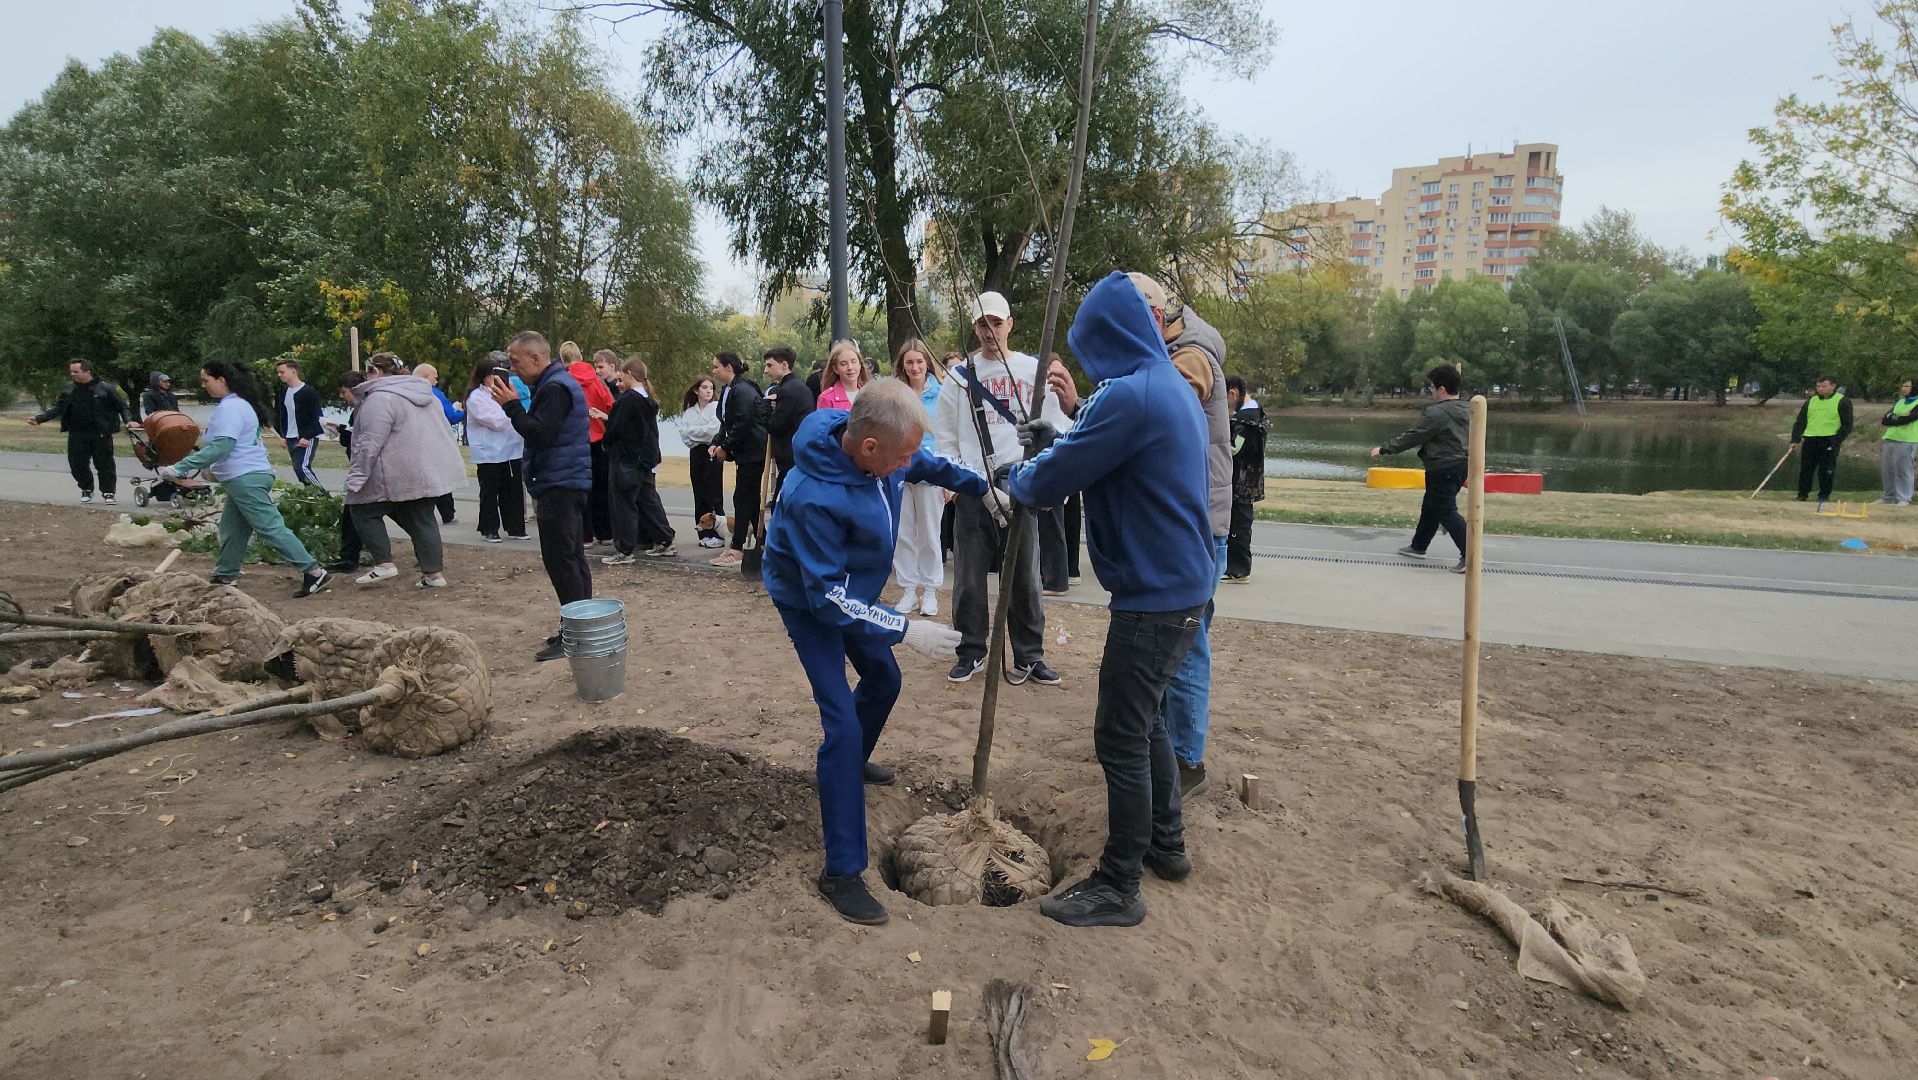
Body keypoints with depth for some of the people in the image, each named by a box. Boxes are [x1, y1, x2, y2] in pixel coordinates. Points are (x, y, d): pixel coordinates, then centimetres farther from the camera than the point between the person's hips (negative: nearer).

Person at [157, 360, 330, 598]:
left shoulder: (231, 407, -15)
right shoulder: (237, 404, 18)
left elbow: (221, 446, -25)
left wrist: (180, 468, -25)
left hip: (246, 479, -10)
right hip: (243, 478, 10)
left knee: (271, 528, -10)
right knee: (231, 531, 15)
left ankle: (314, 572, -12)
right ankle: (224, 578, 24)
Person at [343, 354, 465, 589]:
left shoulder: (380, 398, -13)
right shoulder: (426, 393, 14)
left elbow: (370, 444, -19)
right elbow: (444, 431, 19)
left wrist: (355, 479, -16)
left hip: (402, 475, -8)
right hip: (435, 471, 8)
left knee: (363, 511, 9)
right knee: (422, 517, 13)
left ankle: (384, 563, 2)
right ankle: (434, 572, 10)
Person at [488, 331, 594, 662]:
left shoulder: (554, 389, -14)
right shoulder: (559, 382, 19)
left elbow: (539, 434, -23)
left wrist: (511, 405, -16)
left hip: (560, 486, -11)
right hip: (569, 484, 11)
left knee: (560, 560, -9)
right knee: (572, 558, 13)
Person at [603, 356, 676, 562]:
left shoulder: (627, 399, -16)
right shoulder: (648, 400, 9)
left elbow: (613, 429, -14)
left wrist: (608, 444, 7)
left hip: (626, 460, -8)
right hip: (646, 458, 8)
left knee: (624, 505, -1)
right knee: (649, 500, 14)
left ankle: (625, 551, 4)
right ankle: (664, 542, 18)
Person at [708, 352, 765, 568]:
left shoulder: (742, 391, -16)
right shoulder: (728, 390, 14)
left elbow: (742, 424, -22)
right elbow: (727, 423, 17)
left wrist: (725, 447, -14)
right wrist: (717, 444, 2)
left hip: (753, 452, -10)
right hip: (746, 452, 10)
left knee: (743, 499, -7)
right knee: (751, 498, 11)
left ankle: (736, 550, -3)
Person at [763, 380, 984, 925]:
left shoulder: (873, 438, -20)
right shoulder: (815, 497, -41)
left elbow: (929, 464, 5)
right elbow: (827, 597, -35)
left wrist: (982, 487, 0)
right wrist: (906, 629, -36)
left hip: (852, 588, 8)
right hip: (810, 602, -8)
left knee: (883, 679, 23)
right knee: (842, 722, -14)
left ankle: (853, 762, 54)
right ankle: (841, 872, -4)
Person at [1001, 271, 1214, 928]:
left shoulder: (1129, 394, -20)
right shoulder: (1174, 388, 12)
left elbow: (1049, 484, -16)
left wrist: (1016, 476, 5)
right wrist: (1058, 444, 18)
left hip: (1153, 595, -10)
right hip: (1182, 584, 10)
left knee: (1121, 738, 0)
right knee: (1145, 720, 22)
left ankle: (1118, 888, 12)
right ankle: (1166, 845, 37)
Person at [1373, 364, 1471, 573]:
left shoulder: (1437, 413, -20)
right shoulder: (1466, 409, 9)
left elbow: (1412, 436, -15)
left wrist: (1384, 449, -6)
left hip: (1443, 469, -10)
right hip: (1460, 466, 10)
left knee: (1446, 511, -7)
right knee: (1430, 507, 21)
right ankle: (1418, 546, 34)